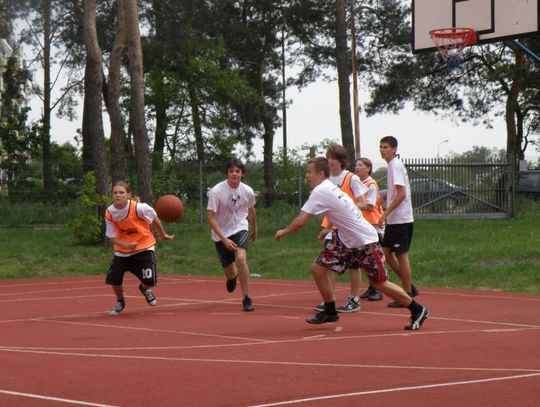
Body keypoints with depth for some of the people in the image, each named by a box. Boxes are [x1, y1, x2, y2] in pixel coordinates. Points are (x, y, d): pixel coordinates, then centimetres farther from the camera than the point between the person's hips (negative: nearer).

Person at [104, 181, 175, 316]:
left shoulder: (139, 208, -24)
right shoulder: (109, 213, -14)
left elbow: (155, 219, -5)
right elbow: (112, 237, -10)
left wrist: (163, 235, 7)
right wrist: (126, 245, -28)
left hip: (144, 247, -2)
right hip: (122, 250, 3)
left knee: (149, 280, -15)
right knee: (113, 278, -11)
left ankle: (144, 289, 27)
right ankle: (120, 302, 23)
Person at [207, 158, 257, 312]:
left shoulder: (248, 191, -11)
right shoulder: (216, 191, -21)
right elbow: (211, 218, -19)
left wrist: (254, 229, 26)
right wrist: (224, 239, -28)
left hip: (240, 229, 0)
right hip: (221, 234, 0)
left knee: (241, 258, -28)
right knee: (229, 272, 10)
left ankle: (246, 298, -16)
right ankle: (232, 277, 52)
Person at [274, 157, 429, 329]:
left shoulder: (320, 192, -21)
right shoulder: (330, 188, 6)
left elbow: (300, 222, -23)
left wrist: (284, 232, -8)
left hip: (365, 241, -9)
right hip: (346, 240, 9)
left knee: (380, 283, -2)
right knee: (318, 268, 2)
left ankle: (417, 310, 12)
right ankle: (330, 311, 15)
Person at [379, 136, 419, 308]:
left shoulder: (396, 166, -14)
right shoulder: (393, 166, 15)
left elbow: (401, 194, -21)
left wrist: (386, 213, -21)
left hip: (400, 220, -9)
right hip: (394, 220, 9)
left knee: (401, 255, -3)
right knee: (386, 252, 11)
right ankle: (409, 287, 18)